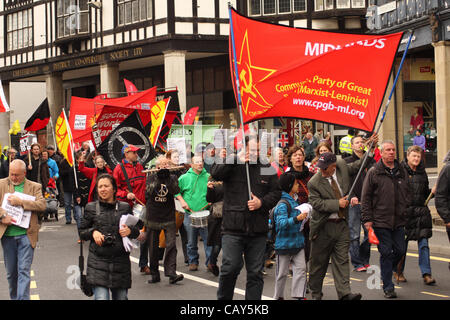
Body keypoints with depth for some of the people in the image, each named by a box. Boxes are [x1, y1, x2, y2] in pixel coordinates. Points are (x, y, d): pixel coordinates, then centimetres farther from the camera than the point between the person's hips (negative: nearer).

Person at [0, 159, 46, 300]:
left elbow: (42, 205, -10)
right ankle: (14, 297, 29)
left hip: (26, 235, -2)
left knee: (24, 271, -7)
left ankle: (23, 298, -8)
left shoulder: (35, 187, 4)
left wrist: (21, 202, -17)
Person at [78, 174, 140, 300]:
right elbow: (81, 232, 12)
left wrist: (129, 231, -10)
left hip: (121, 261, 1)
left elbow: (136, 232, 12)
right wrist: (93, 232, -8)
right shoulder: (91, 208, 6)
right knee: (101, 297, -13)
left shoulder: (125, 207, 7)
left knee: (121, 296, 7)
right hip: (98, 261, -1)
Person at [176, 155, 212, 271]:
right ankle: (193, 262, 22)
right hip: (190, 214, 0)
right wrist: (181, 200, -3)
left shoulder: (208, 177, 6)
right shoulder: (184, 178, 4)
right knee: (191, 242, 9)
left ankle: (210, 262, 1)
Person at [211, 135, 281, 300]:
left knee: (255, 272, 6)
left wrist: (262, 202, -6)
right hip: (233, 228, -3)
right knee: (230, 268, -6)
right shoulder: (231, 164, 3)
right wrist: (236, 159, -17)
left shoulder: (267, 169, 10)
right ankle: (223, 298, 16)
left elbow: (276, 192, 11)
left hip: (258, 231, 3)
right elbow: (216, 173, -15)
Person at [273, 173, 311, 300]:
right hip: (284, 243, -7)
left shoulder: (294, 201, 10)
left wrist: (304, 215, 13)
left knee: (301, 268, -2)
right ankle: (278, 296, 20)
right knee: (282, 272, 5)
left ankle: (299, 295, 2)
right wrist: (297, 218, -36)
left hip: (297, 242, 7)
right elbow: (282, 223, -27)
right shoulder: (282, 204, -16)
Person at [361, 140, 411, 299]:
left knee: (400, 250, 7)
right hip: (380, 221, -5)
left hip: (399, 221, 5)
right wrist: (367, 219, -8)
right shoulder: (374, 172, -4)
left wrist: (406, 212, 11)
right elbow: (365, 197, -4)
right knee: (386, 253, -2)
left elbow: (408, 193, 19)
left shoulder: (402, 172, 11)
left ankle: (385, 272, 34)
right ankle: (388, 287, 7)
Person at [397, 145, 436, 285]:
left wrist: (432, 191, 2)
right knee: (402, 243, 5)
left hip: (421, 212, 4)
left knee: (423, 242, -3)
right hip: (404, 211, -4)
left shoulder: (422, 172, 13)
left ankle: (426, 273, -4)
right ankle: (398, 272, 21)